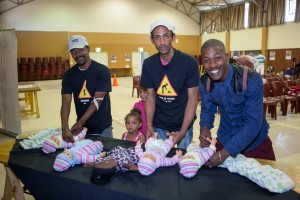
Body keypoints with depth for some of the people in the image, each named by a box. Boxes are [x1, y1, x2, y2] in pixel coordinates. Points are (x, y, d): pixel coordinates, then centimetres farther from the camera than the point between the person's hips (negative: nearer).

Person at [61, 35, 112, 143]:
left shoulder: (102, 71, -13)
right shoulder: (69, 74, -2)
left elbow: (97, 101, -17)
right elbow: (66, 103, -10)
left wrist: (80, 122, -22)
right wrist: (65, 128, -24)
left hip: (102, 128, -3)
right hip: (81, 127, 3)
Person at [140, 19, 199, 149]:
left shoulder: (189, 62, -16)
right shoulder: (148, 64, -6)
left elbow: (192, 99, -14)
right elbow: (151, 97, 0)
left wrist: (182, 131, -20)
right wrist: (149, 126, -12)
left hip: (183, 123, -2)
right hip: (159, 124, 2)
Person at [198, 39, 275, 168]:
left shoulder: (251, 80, -29)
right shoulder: (204, 82, -13)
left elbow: (253, 123, -30)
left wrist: (224, 153, -36)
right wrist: (205, 128, -23)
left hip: (256, 143, -3)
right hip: (224, 141, 4)